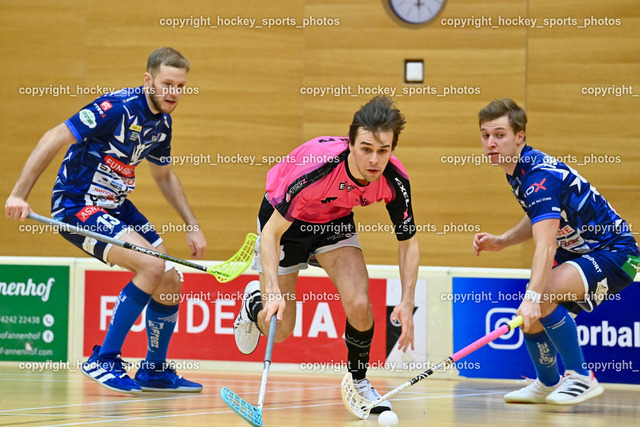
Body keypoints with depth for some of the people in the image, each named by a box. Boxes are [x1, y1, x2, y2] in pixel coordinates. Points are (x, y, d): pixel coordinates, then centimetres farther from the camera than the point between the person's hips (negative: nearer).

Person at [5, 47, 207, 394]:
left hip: (115, 205, 9)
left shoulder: (162, 122, 5)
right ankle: (103, 360, -13)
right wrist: (19, 194, -29)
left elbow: (164, 175, 23)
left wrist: (192, 226, 18)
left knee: (170, 282, 5)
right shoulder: (118, 107, -22)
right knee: (152, 266, -24)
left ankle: (155, 371, 24)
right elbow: (54, 139, -24)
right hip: (75, 204, -9)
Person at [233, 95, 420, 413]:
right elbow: (271, 234, -33)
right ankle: (255, 300, 38)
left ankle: (358, 382, 9)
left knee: (359, 306, -18)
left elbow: (408, 242, -12)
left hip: (335, 220, 3)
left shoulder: (395, 180, -28)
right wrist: (273, 293, -43)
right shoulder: (316, 168, -40)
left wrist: (407, 302, -22)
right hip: (284, 219, -3)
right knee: (278, 329, 1)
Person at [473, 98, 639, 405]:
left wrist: (532, 297, -51)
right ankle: (547, 384, 34)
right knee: (530, 317, 7)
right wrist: (501, 241, 6)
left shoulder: (540, 176, -28)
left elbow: (546, 245, -40)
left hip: (612, 252, -10)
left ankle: (581, 378, -14)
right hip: (576, 252, 10)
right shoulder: (518, 171, 3)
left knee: (543, 298, -30)